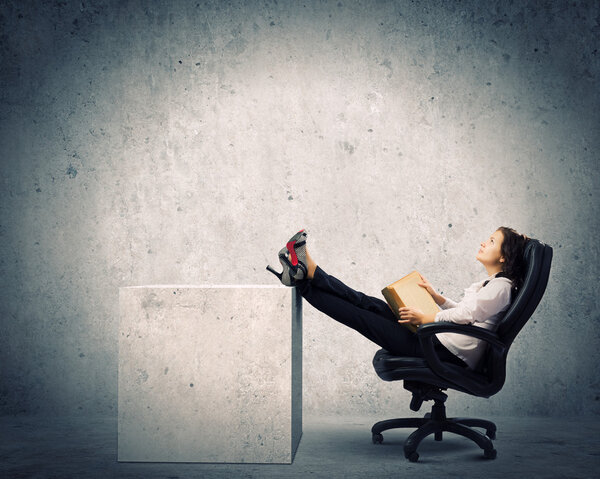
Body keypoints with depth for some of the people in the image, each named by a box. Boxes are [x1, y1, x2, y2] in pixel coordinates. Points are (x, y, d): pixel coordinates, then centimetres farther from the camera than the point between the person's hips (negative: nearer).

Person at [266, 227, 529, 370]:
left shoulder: (500, 287, -10)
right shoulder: (490, 283, 20)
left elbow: (465, 314, -17)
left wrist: (424, 318, -9)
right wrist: (435, 295, 18)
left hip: (452, 354, -9)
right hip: (443, 343, 9)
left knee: (362, 317, -9)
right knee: (371, 305, -1)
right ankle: (304, 274, -2)